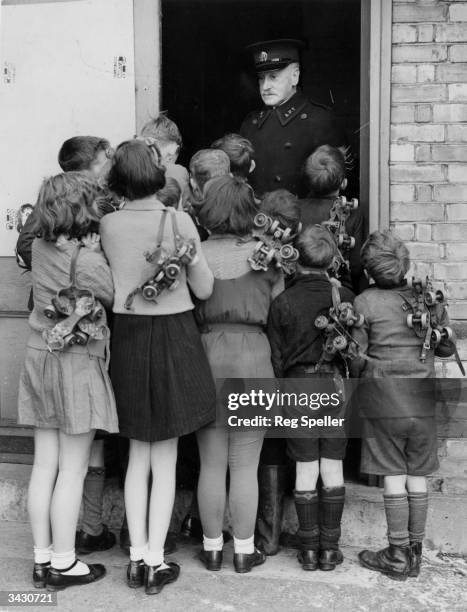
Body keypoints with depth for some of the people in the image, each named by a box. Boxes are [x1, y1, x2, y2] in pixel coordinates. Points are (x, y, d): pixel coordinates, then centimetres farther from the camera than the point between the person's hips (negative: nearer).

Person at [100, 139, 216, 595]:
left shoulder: (108, 224, -3)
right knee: (165, 457, 8)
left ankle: (137, 557, 21)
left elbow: (107, 285, 3)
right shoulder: (178, 220, -9)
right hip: (174, 338, -2)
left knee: (138, 454, 16)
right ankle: (155, 561, 14)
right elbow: (204, 290, -3)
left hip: (127, 337, 3)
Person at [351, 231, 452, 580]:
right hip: (423, 397, 4)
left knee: (394, 477, 3)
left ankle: (398, 555, 11)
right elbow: (446, 345, 12)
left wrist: (366, 372, 12)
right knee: (417, 477, 11)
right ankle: (415, 552, 20)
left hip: (383, 397, -3)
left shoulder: (364, 303, -9)